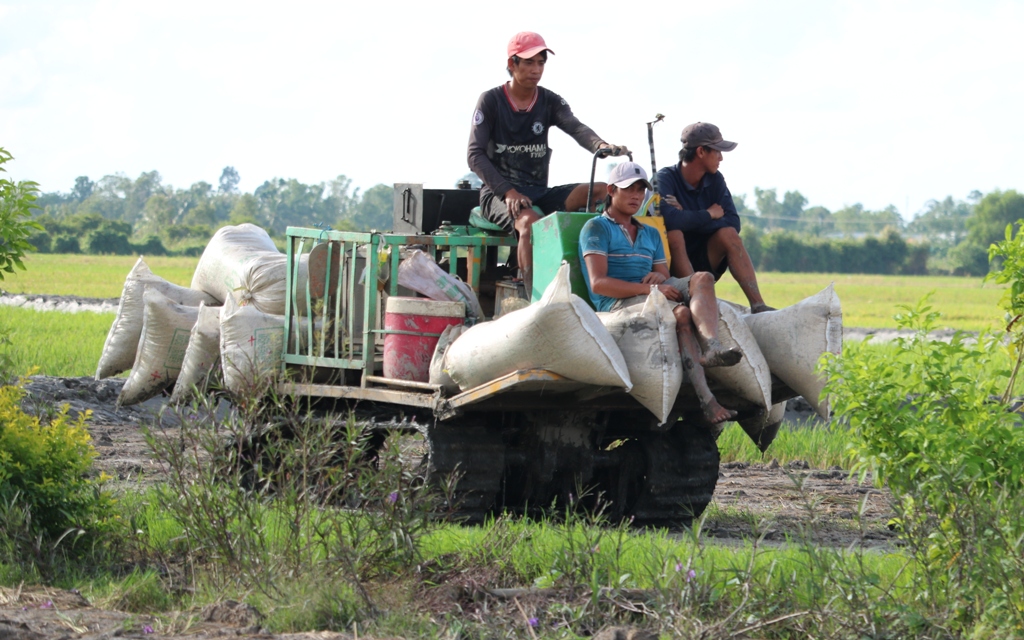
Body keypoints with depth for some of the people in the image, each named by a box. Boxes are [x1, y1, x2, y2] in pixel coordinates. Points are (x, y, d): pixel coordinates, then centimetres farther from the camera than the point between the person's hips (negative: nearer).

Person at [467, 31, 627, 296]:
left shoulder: (551, 102, 9)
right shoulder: (490, 101, 0)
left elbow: (576, 128, -10)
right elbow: (475, 155, -7)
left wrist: (601, 145, -35)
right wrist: (508, 192, -21)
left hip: (539, 192, 5)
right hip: (498, 193, -4)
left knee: (602, 192, -19)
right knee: (530, 222, -38)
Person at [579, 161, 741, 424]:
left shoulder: (650, 234, 28)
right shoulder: (596, 228, 4)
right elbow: (598, 283, -10)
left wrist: (661, 277, -6)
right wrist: (651, 289, -18)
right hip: (616, 305, -7)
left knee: (702, 279, -21)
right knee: (681, 313, -33)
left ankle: (713, 348, -49)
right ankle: (707, 401, -48)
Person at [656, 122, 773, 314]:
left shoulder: (715, 180, 4)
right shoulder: (665, 179, -14)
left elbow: (733, 223, -8)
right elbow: (670, 218, -34)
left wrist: (689, 220, -19)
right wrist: (709, 215, -18)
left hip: (701, 263, 5)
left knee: (728, 234, -17)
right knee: (674, 232, -31)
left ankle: (757, 305, -26)